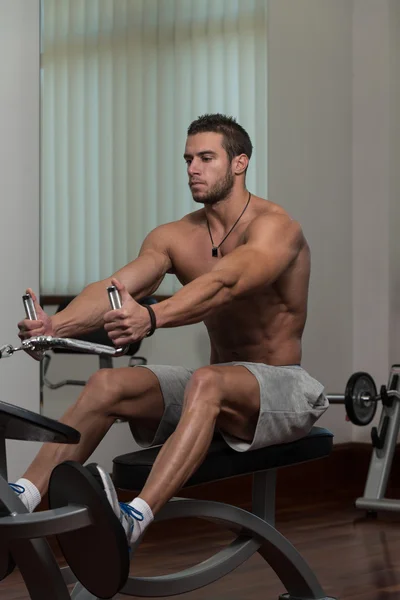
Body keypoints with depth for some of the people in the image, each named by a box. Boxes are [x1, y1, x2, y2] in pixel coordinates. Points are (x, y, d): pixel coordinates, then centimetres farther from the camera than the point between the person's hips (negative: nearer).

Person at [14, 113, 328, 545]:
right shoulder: (175, 237, 3)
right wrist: (56, 325, -36)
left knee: (206, 383, -39)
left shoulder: (275, 227, -15)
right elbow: (116, 286, -15)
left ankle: (134, 518, -56)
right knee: (107, 384, -17)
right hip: (220, 382, 6)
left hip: (284, 385, -6)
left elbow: (222, 285, -36)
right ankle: (21, 498, -29)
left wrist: (150, 318, -54)